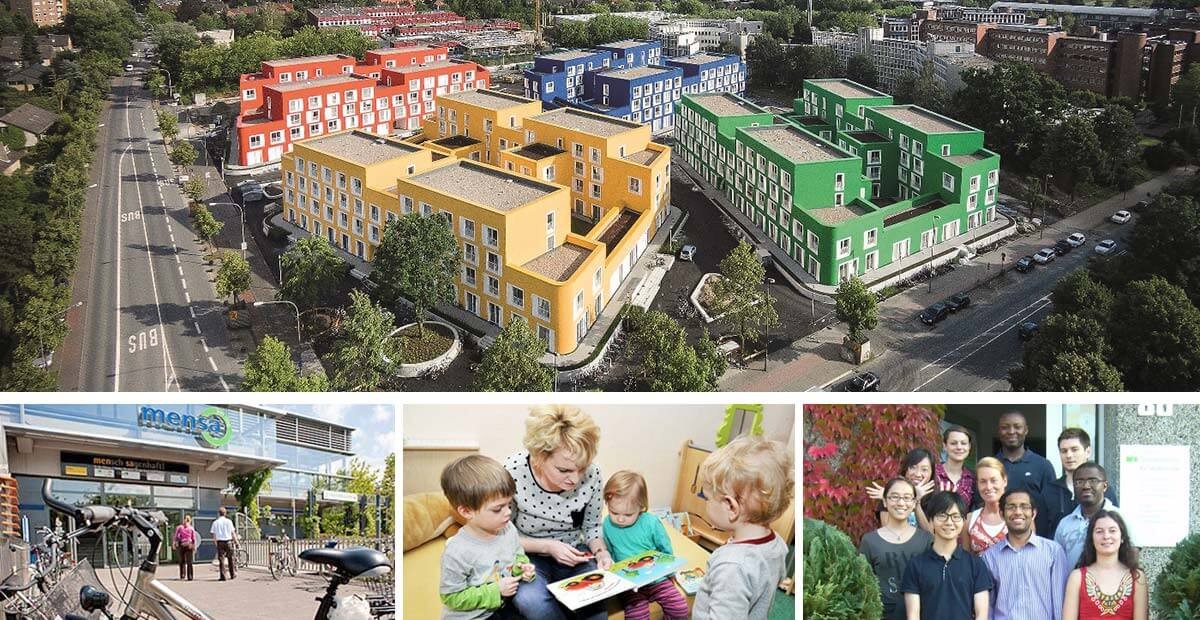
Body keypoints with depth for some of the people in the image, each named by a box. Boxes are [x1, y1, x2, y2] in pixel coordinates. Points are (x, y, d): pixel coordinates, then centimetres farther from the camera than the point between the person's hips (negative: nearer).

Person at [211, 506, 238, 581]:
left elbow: (213, 534, 2)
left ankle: (223, 576, -4)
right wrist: (236, 542, 8)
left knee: (221, 559, 1)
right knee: (231, 559, 11)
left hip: (220, 542, 0)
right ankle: (233, 575, 17)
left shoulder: (215, 522, 2)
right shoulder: (228, 521, 0)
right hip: (228, 541, 0)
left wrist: (215, 543, 11)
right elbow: (233, 533, 0)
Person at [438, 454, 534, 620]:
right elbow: (452, 597, -19)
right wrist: (495, 590, -21)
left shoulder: (508, 529, -8)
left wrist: (521, 567, -11)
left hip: (502, 605, 6)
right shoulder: (457, 552, -26)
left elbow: (518, 556, 12)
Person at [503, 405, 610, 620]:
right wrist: (547, 547, -23)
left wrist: (601, 552, -18)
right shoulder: (512, 472, -26)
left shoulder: (591, 473, -18)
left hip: (572, 554, 1)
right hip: (528, 555, -1)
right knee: (534, 602, -32)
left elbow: (591, 527, 2)